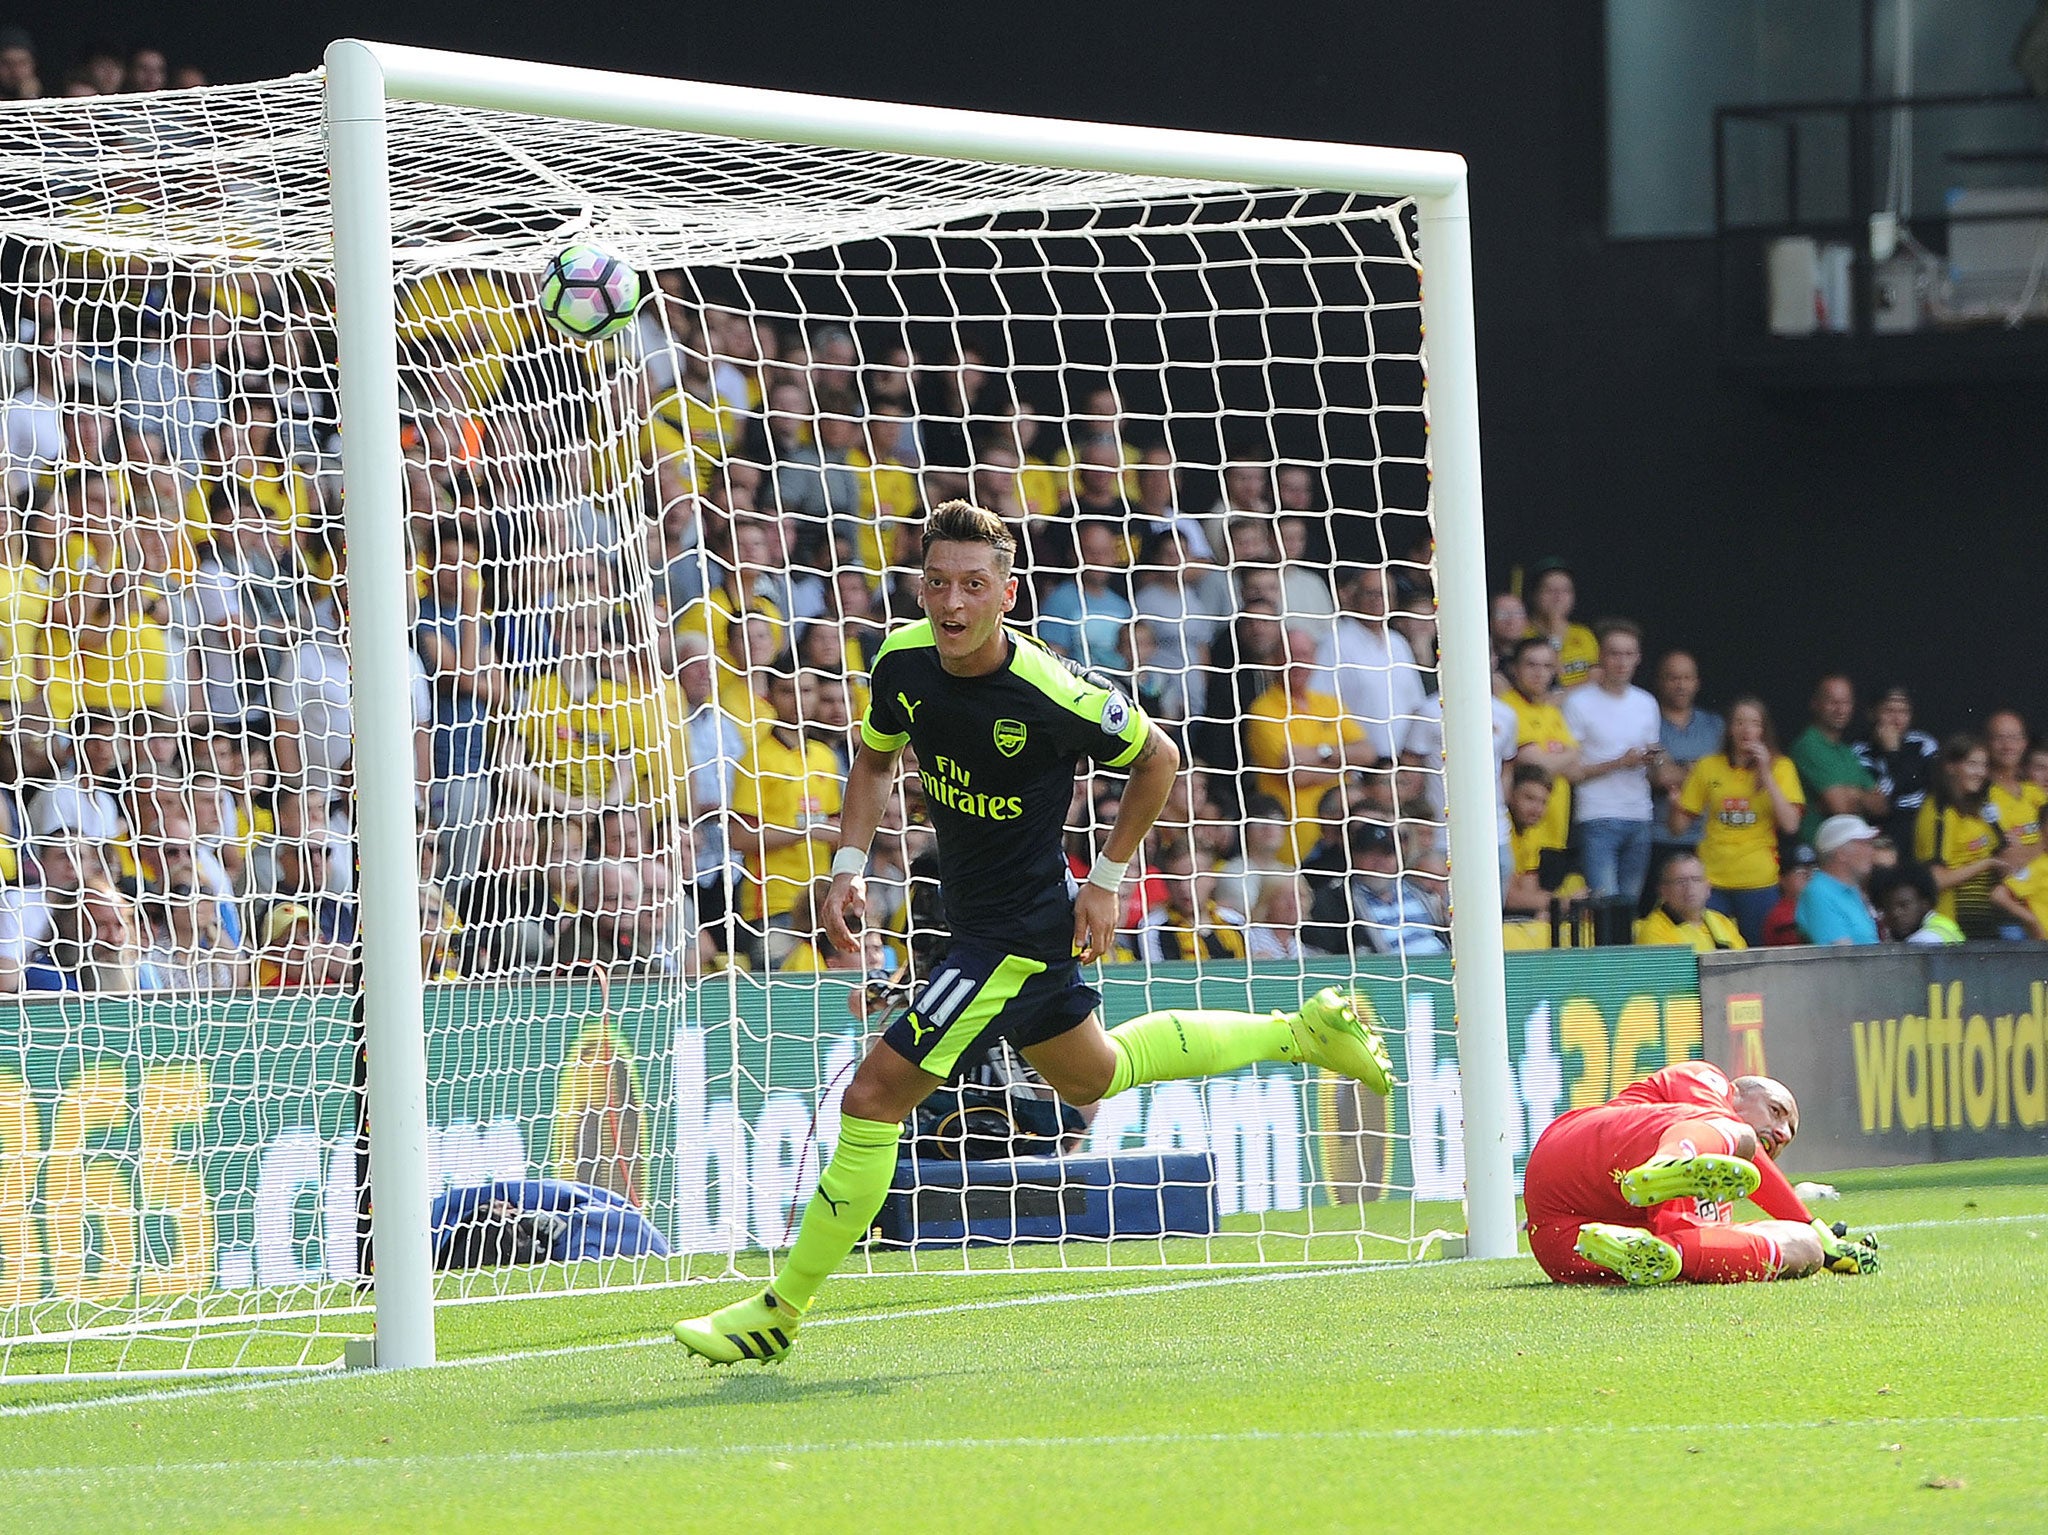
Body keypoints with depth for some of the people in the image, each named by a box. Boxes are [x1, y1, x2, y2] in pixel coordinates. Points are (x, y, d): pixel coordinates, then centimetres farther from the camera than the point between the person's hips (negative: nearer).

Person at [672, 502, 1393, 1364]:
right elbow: (876, 756, 12)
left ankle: (781, 1311, -3)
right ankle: (1304, 1033, 45)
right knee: (1092, 1075, 29)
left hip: (1020, 929, -9)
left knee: (875, 1096, -13)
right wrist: (850, 865, -2)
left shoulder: (1052, 698, -27)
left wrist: (1106, 881, -7)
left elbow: (1157, 758, -9)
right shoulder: (903, 661, -10)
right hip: (973, 916, 9)